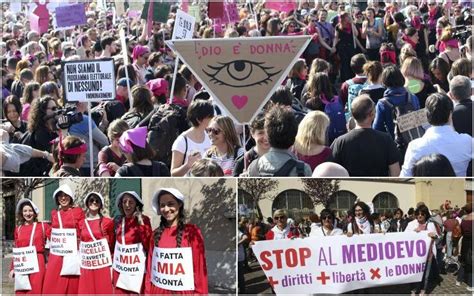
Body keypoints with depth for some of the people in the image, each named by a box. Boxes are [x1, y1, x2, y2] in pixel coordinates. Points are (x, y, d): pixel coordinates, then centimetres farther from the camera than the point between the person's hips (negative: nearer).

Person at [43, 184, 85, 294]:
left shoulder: (78, 211, 2)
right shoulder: (54, 213, 13)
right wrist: (54, 240, 5)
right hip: (56, 254, 3)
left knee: (71, 285, -2)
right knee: (52, 285, -3)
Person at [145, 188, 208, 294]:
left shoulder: (192, 231, -7)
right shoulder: (156, 233, 4)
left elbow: (200, 268, -7)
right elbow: (150, 266, 8)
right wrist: (147, 291, 5)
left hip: (183, 291, -3)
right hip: (157, 290, 3)